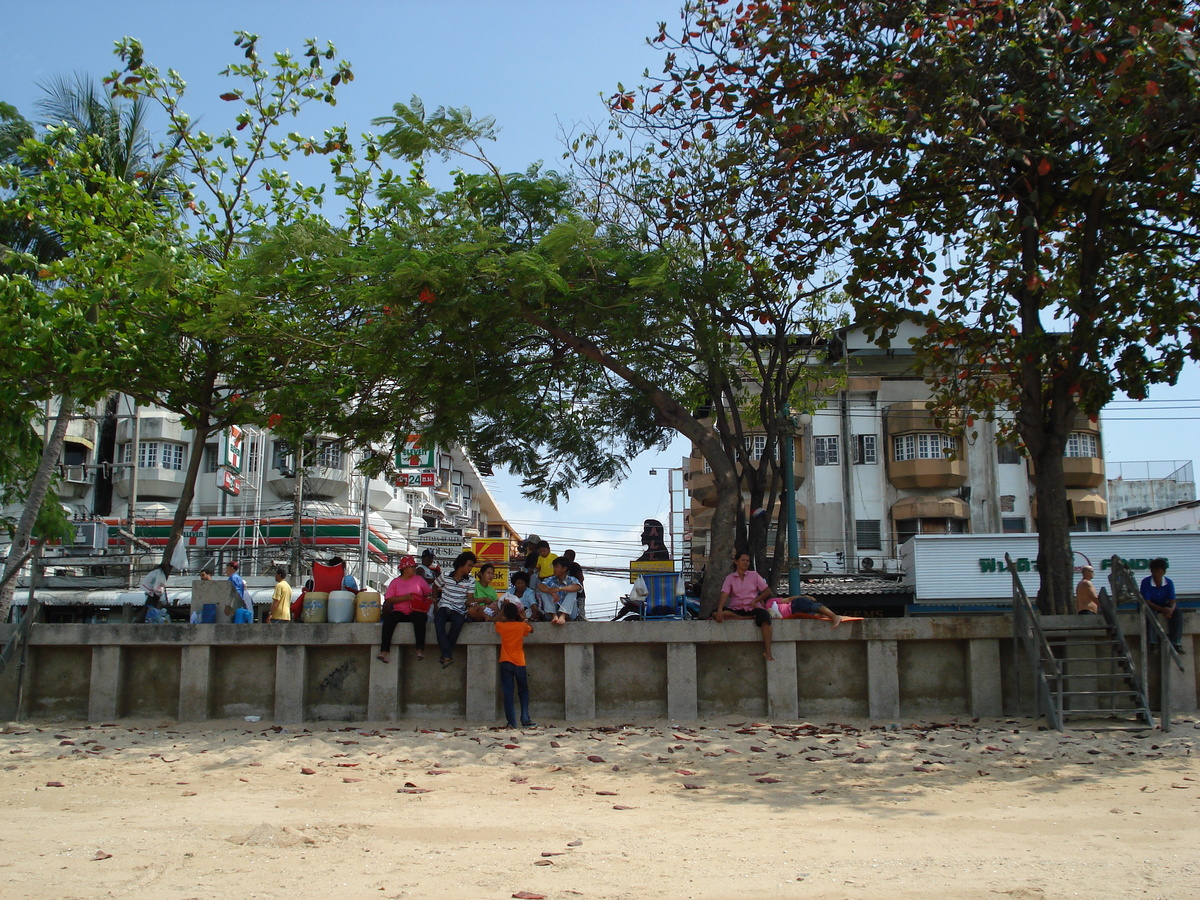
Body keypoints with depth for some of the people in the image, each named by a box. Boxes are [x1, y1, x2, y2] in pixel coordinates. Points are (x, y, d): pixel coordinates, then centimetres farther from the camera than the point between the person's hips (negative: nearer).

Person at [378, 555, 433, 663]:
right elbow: (389, 599, 0)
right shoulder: (395, 582, 10)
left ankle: (420, 649, -38)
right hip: (400, 612, 0)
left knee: (419, 618, -36)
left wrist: (429, 598, -3)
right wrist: (404, 598, -11)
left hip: (416, 611, 0)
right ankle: (384, 651, -35)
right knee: (389, 618, -32)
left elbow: (428, 592, 20)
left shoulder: (419, 579, 15)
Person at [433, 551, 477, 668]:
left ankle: (445, 654, -25)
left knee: (458, 622, -35)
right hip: (444, 607, -1)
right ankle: (448, 655, -40)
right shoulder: (445, 576, 0)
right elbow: (435, 587, 17)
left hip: (459, 610, 1)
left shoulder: (470, 581, 2)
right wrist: (435, 603, 10)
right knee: (438, 620, -35)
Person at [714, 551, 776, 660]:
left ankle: (767, 652, -40)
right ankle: (749, 619, -29)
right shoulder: (730, 578, 8)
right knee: (715, 614, -30)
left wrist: (755, 600, -6)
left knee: (764, 615, -37)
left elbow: (768, 591, 10)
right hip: (736, 609, 0)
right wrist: (719, 610, -25)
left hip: (752, 608, 0)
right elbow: (724, 595, -7)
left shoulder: (754, 575, 10)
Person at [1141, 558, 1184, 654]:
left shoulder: (1169, 583, -11)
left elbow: (1172, 601, -14)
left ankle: (1176, 643, -22)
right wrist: (1161, 609, -37)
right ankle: (1153, 642, -31)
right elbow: (1147, 602, -22)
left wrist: (1171, 609, -40)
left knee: (1178, 612, -25)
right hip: (1150, 606, -3)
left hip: (1164, 605, 3)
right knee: (1150, 612, -36)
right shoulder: (1145, 582, -20)